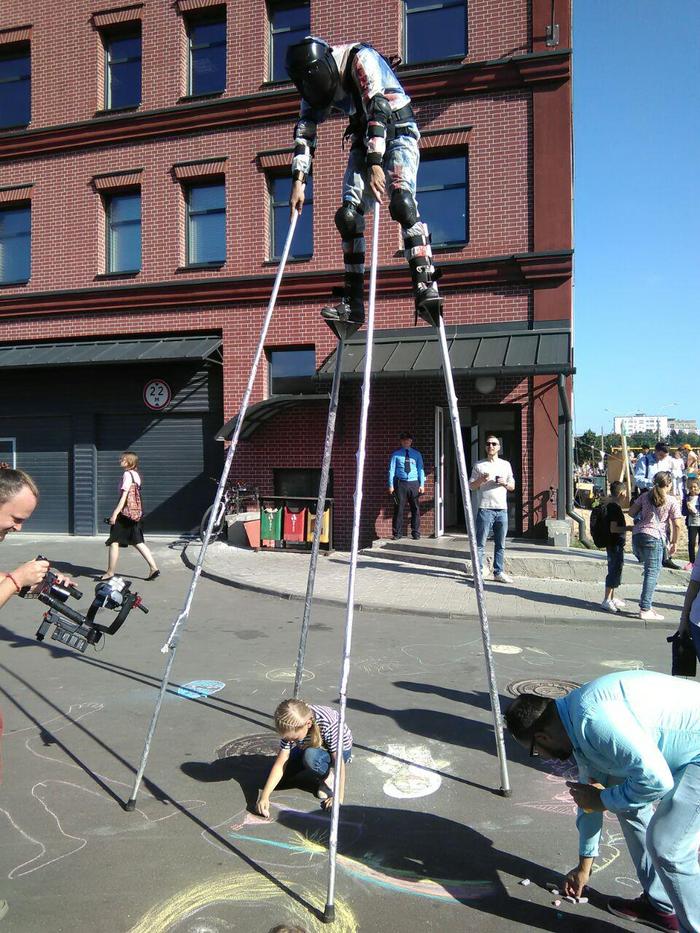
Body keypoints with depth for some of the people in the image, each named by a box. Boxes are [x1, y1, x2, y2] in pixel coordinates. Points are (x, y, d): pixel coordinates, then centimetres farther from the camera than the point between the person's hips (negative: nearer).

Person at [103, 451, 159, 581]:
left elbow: (124, 496, -19)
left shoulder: (127, 474, -13)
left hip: (126, 512, -9)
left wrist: (115, 513, -20)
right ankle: (154, 568, 7)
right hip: (136, 512, 9)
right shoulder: (136, 474, 12)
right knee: (138, 542, 11)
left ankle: (110, 572, 9)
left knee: (114, 541, 2)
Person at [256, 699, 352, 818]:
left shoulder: (328, 723, -39)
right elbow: (280, 763, -24)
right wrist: (264, 796, -32)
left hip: (340, 750, -5)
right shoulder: (291, 729, -26)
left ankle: (329, 778, -7)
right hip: (311, 748, 5)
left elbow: (339, 762, -31)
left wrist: (338, 798, -28)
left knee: (310, 756, -35)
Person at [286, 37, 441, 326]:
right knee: (348, 215, -9)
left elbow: (377, 108, -31)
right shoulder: (316, 80, -1)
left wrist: (375, 164, -40)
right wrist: (298, 181, -14)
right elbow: (305, 131, -3)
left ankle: (425, 286, -33)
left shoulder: (361, 58, -20)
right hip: (364, 139, 6)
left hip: (397, 131, -6)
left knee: (402, 202, -29)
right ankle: (352, 302, -9)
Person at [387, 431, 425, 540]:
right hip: (400, 483, -1)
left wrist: (422, 484, -1)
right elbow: (391, 470, 4)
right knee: (399, 509, 0)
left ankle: (416, 533, 12)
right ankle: (397, 533, 7)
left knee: (415, 509, 4)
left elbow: (421, 470, 8)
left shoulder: (417, 454, 11)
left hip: (414, 484, 2)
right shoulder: (396, 454, 6)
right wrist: (391, 485, -4)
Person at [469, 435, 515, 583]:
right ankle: (480, 572, -1)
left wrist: (505, 483, -4)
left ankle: (498, 572, 13)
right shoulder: (479, 465, 7)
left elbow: (512, 486, 18)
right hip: (485, 509, -3)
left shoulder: (506, 465, 15)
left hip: (502, 509, 3)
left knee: (500, 545, 6)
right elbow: (471, 486, 6)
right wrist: (481, 480, -13)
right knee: (480, 543, -5)